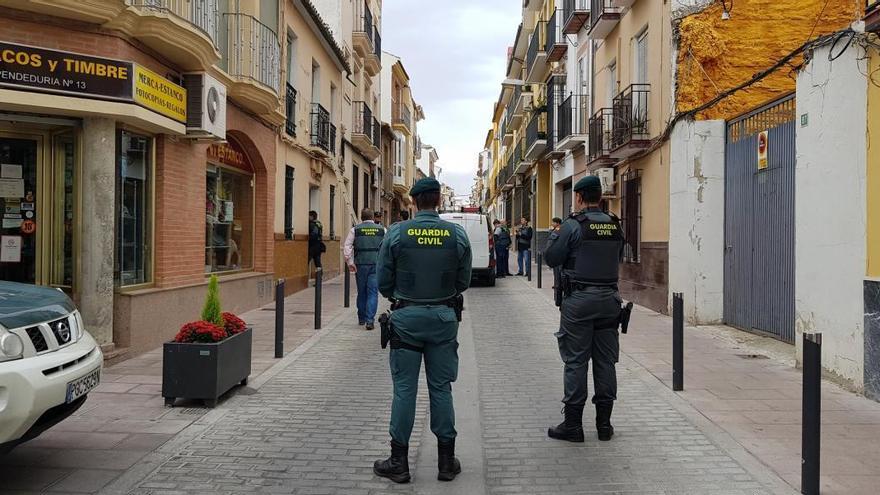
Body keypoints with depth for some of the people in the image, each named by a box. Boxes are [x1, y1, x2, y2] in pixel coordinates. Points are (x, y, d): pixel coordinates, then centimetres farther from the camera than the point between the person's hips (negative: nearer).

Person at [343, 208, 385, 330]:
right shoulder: (382, 230, 6)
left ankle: (362, 319, 25)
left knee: (361, 292, 13)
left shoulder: (355, 229, 4)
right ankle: (370, 320, -9)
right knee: (373, 292, 1)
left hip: (360, 264, 1)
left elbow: (347, 247, -3)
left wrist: (350, 263, -1)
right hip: (376, 265, 0)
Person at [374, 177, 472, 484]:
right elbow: (463, 281, 3)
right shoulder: (458, 235, -2)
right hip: (444, 316, 1)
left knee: (404, 388, 5)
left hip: (407, 317, -1)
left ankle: (399, 462, 12)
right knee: (441, 388, 9)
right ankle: (446, 461, 16)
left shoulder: (397, 233, -6)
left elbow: (383, 281, -1)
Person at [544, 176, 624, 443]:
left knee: (576, 361, 0)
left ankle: (573, 425, 4)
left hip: (579, 300, -5)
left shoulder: (573, 225, -10)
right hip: (609, 298, 5)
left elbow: (551, 258, -5)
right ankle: (604, 424, 16)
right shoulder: (615, 226, 7)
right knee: (605, 361, 10)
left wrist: (554, 236, 12)